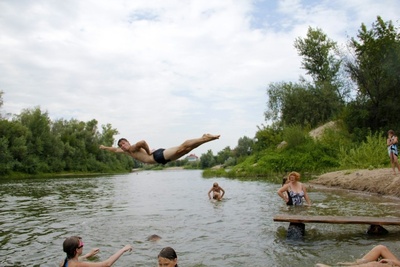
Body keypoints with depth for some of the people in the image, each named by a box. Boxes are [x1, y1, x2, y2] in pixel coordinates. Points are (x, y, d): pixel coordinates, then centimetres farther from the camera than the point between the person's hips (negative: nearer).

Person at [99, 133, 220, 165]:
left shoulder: (133, 148, -3)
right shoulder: (126, 152, 26)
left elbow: (143, 142, -23)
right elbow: (115, 150, 45)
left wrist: (148, 152, -8)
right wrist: (105, 147, 49)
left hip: (159, 155, -7)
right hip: (158, 159, 7)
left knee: (183, 148, -26)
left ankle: (205, 138, -31)